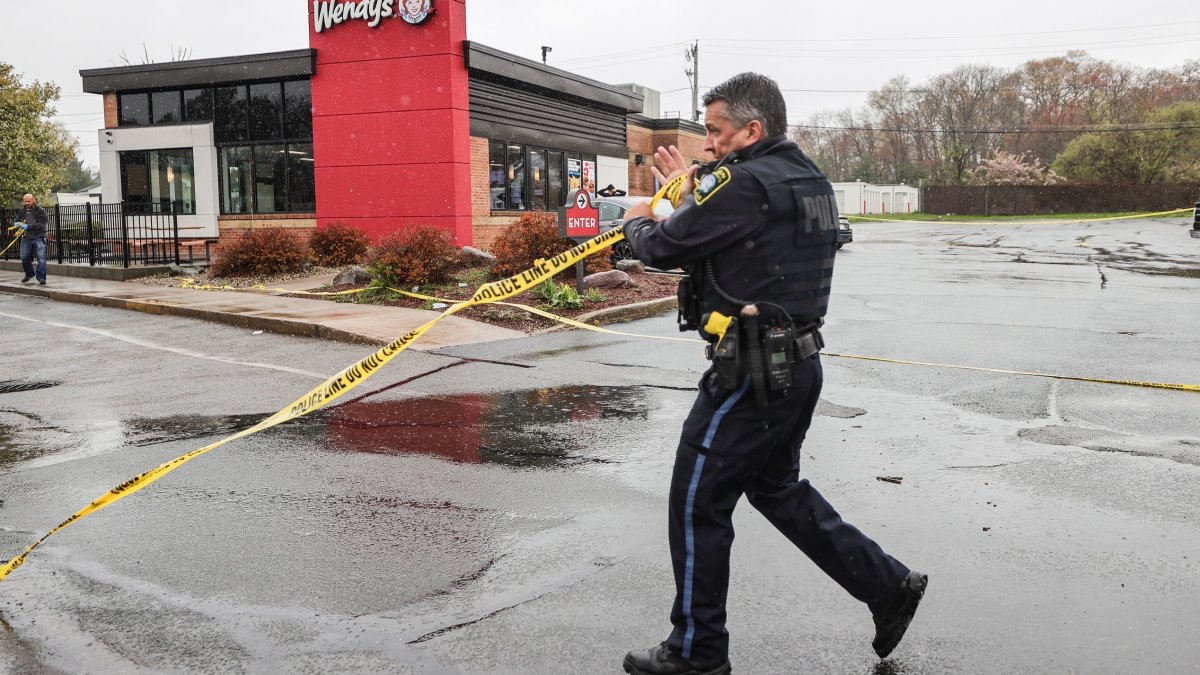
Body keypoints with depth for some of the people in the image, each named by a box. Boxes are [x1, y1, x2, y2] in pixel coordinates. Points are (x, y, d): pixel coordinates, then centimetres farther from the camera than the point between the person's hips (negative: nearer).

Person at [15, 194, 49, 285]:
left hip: (38, 237, -5)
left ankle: (41, 277, -5)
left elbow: (42, 224, -16)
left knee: (41, 258, -10)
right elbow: (16, 220, 20)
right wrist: (17, 224, -5)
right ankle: (29, 274, 28)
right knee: (24, 257, 7)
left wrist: (28, 226, -23)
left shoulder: (40, 211, -6)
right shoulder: (22, 211, 11)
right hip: (26, 238, 5)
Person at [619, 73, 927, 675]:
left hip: (752, 374, -10)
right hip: (798, 365, 10)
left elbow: (664, 247, -13)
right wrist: (692, 191, 21)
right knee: (776, 487, 26)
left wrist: (637, 222, 8)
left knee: (697, 506, 4)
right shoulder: (808, 179, 12)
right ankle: (888, 585, 29)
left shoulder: (745, 183, -18)